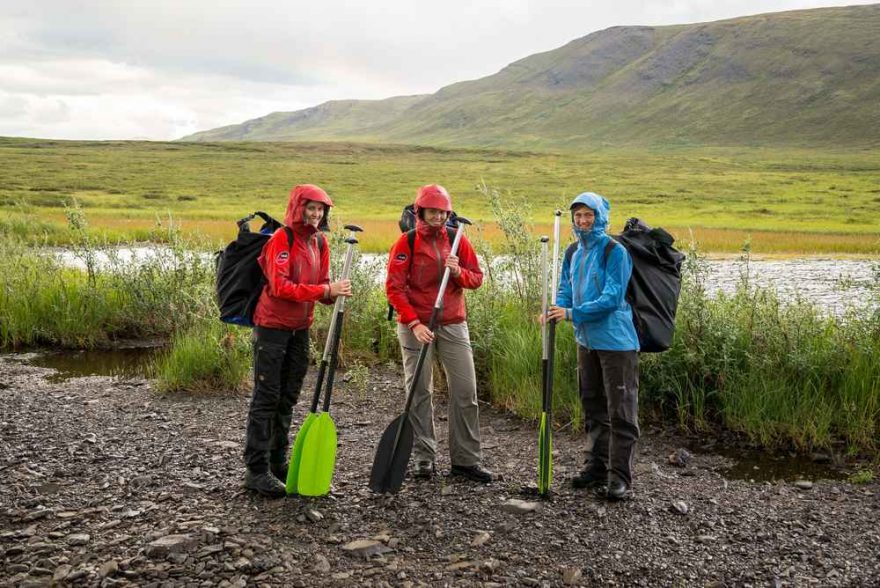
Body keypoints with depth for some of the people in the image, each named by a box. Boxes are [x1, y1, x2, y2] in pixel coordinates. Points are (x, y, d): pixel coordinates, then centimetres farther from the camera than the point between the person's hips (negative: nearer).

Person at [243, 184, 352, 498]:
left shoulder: (320, 242, 8)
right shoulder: (281, 240, -14)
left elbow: (321, 285, 11)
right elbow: (280, 286, -24)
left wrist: (334, 292, -12)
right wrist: (325, 290, -28)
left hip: (300, 328, 8)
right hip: (272, 327, -7)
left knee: (287, 398, 13)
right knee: (266, 397, -5)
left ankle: (278, 462, 24)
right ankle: (257, 469, 0)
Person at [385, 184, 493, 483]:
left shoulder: (457, 240, 6)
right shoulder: (407, 242, -4)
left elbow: (477, 278, 8)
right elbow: (394, 287, -9)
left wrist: (458, 272, -15)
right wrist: (414, 323, -18)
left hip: (453, 324, 3)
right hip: (415, 325, -3)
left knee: (466, 391, 2)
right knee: (419, 392, 4)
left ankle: (466, 460, 11)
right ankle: (424, 458, 14)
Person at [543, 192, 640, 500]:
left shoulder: (615, 251, -13)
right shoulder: (574, 253, 10)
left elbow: (612, 297, -20)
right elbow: (566, 289, 13)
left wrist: (573, 313, -24)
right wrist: (557, 310, -9)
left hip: (616, 341, -8)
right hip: (586, 340, 8)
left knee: (620, 410, -4)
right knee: (593, 407, 17)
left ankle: (619, 477, 0)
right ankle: (596, 466, 29)